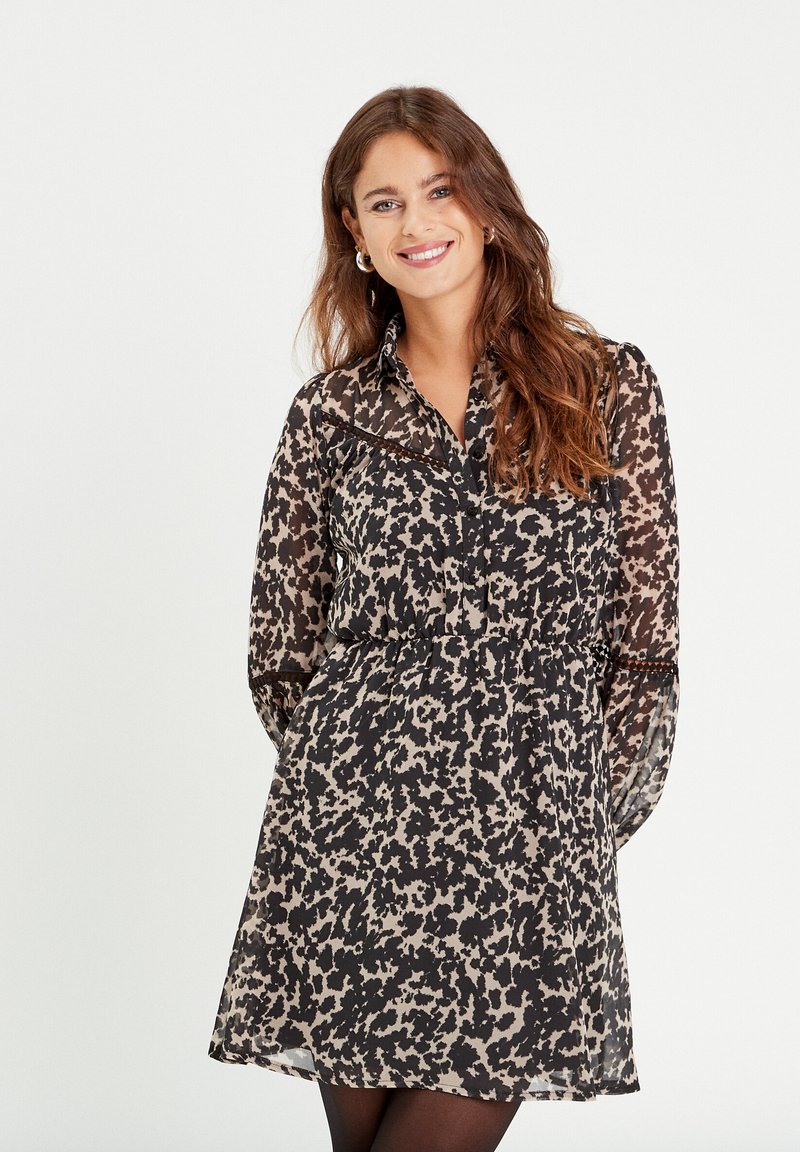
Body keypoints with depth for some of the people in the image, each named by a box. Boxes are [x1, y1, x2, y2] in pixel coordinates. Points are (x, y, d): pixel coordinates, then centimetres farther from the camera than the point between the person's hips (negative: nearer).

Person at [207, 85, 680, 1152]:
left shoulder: (611, 386, 4)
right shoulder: (329, 414, 7)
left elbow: (645, 640, 5)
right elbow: (282, 650, 13)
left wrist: (594, 814, 4)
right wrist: (358, 774, 11)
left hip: (531, 846, -1)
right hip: (353, 832, 1)